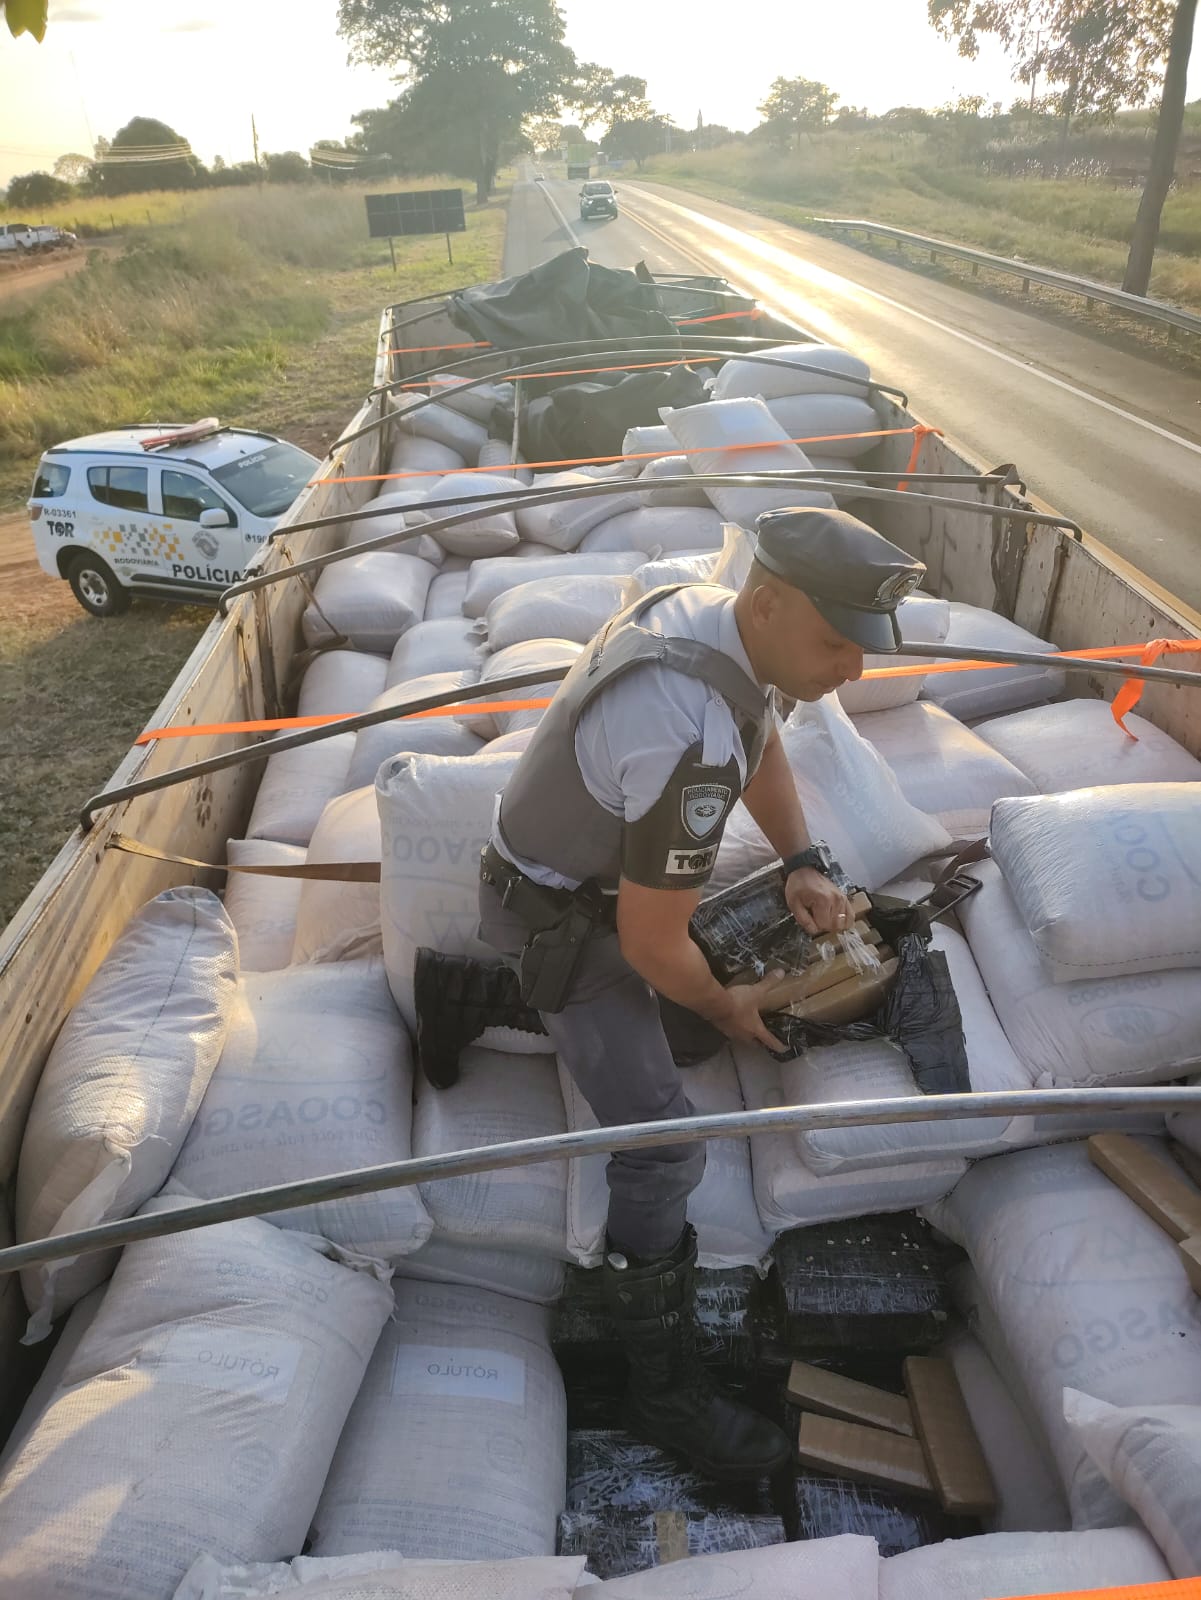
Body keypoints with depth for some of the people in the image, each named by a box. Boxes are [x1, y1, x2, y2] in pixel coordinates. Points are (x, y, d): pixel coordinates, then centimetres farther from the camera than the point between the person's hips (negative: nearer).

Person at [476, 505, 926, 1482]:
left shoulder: (703, 607, -11)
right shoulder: (695, 744, -39)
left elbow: (763, 740, 11)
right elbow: (651, 942, -28)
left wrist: (803, 862, 0)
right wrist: (730, 1010, -7)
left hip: (593, 864, 9)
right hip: (560, 919, -9)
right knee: (663, 1153, -10)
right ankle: (665, 1388, 10)